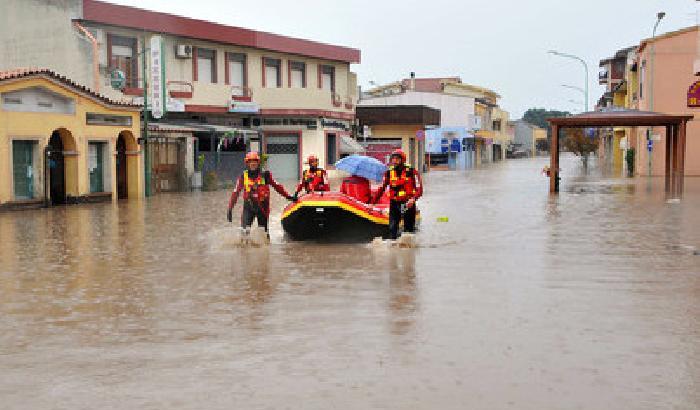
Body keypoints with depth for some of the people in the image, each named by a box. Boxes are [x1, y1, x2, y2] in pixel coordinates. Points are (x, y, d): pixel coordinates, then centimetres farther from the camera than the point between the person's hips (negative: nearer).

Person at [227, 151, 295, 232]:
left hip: (262, 207, 0)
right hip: (248, 207, 0)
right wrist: (230, 209, -1)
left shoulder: (265, 175, -3)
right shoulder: (243, 176, 0)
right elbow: (235, 192, 2)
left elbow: (277, 186, 6)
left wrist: (287, 196, 2)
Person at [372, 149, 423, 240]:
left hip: (408, 204, -2)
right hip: (394, 204, 2)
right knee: (392, 228, -6)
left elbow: (419, 189, -7)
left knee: (409, 228, 7)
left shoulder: (412, 172, -5)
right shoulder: (389, 173, 4)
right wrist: (373, 203, 7)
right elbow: (381, 189, 10)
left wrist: (413, 199, -25)